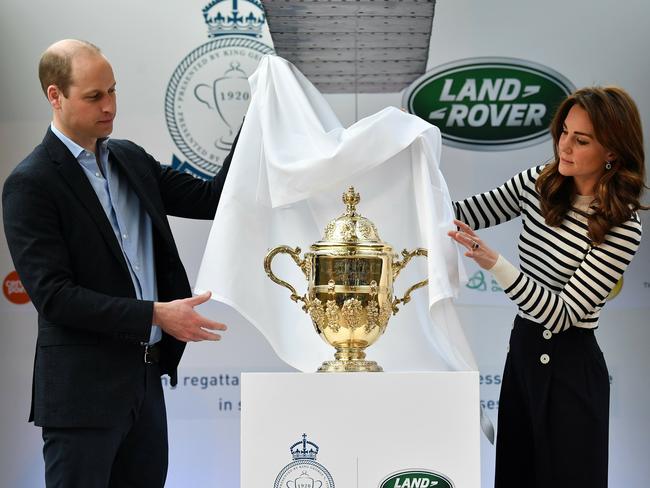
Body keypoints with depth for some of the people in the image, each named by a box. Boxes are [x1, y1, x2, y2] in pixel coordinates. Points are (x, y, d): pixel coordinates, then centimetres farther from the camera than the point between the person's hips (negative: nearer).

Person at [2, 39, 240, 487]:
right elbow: (52, 295, -18)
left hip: (145, 376, 7)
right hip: (82, 388, -7)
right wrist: (155, 314, -22)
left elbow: (211, 199, 11)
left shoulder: (130, 159, 11)